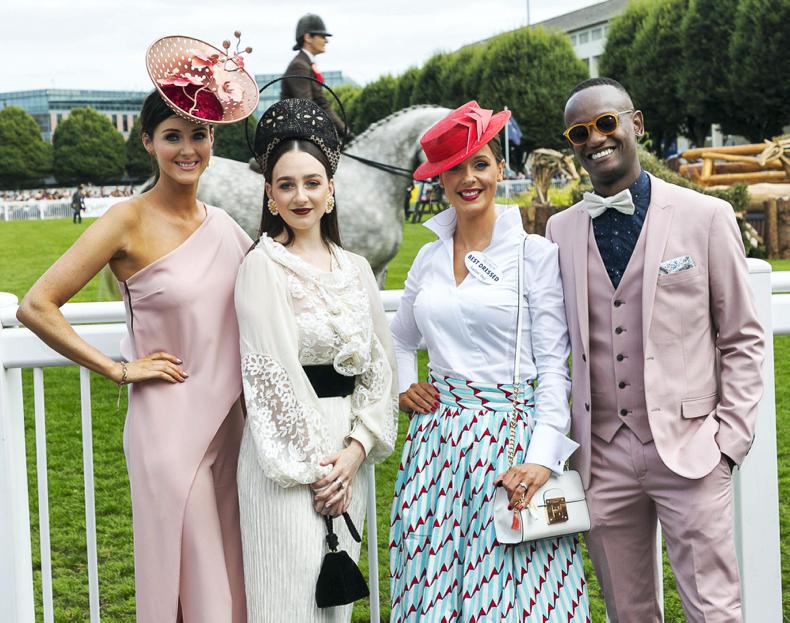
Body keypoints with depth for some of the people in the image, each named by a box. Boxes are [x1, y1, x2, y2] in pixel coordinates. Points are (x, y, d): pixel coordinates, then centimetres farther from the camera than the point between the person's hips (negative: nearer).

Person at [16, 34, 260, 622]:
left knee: (227, 568, 14)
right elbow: (37, 307, -13)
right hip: (168, 420, -5)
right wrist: (118, 369, -11)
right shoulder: (129, 222, -9)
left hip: (228, 420, 5)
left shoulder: (223, 223, 6)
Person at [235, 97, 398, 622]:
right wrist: (313, 465, -12)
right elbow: (273, 374, -11)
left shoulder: (356, 269, 10)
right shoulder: (262, 267, -7)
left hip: (347, 453, 5)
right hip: (287, 456, -5)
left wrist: (356, 449, -5)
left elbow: (380, 366, 8)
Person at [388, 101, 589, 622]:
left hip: (510, 435, -4)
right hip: (437, 436, 4)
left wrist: (542, 458, -16)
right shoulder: (430, 256, 11)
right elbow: (401, 339, 27)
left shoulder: (535, 253, -3)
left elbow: (554, 366, -7)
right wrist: (404, 384, 8)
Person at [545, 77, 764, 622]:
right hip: (601, 458, 3)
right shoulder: (561, 231, 7)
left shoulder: (706, 216, -2)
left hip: (689, 453, -3)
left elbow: (743, 339, 2)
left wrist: (730, 440, -4)